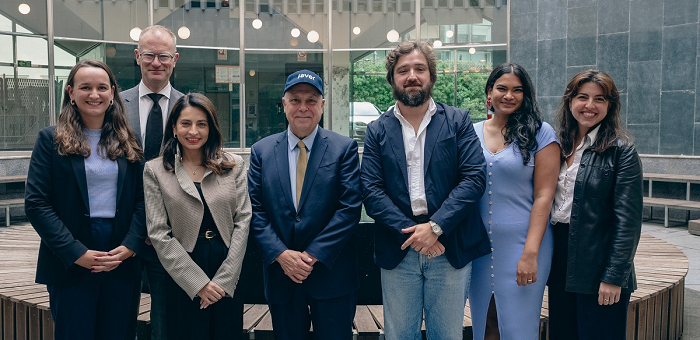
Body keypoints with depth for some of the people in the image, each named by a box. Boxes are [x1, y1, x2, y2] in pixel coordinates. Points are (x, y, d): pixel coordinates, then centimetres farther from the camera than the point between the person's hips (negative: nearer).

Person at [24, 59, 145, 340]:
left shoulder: (128, 142, 9)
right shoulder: (51, 140, 1)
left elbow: (141, 199, 5)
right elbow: (36, 203, -6)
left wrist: (129, 246, -10)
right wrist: (76, 253, -13)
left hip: (123, 264, 3)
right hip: (70, 265, -2)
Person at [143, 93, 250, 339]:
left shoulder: (233, 166, 4)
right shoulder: (155, 170, 1)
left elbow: (243, 221, 0)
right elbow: (158, 233, -4)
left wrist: (224, 279, -8)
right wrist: (198, 282, -10)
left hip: (230, 276, 2)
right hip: (183, 279, -1)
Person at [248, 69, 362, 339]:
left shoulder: (344, 148, -2)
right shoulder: (261, 151, 5)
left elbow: (350, 207, -9)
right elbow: (254, 210, 0)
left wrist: (313, 255, -14)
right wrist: (281, 254, -12)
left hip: (331, 273, -2)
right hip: (280, 274, 2)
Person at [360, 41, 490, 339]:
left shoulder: (458, 121, 4)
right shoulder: (377, 130, 7)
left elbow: (475, 177, -6)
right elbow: (371, 190, -2)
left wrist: (435, 227, -15)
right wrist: (409, 232, -14)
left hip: (451, 250, -1)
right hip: (397, 251, 1)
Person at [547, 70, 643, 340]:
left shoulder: (621, 151, -7)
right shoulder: (559, 146, 8)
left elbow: (628, 221, -12)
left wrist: (614, 277, -16)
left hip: (596, 270, -5)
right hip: (559, 265, 5)